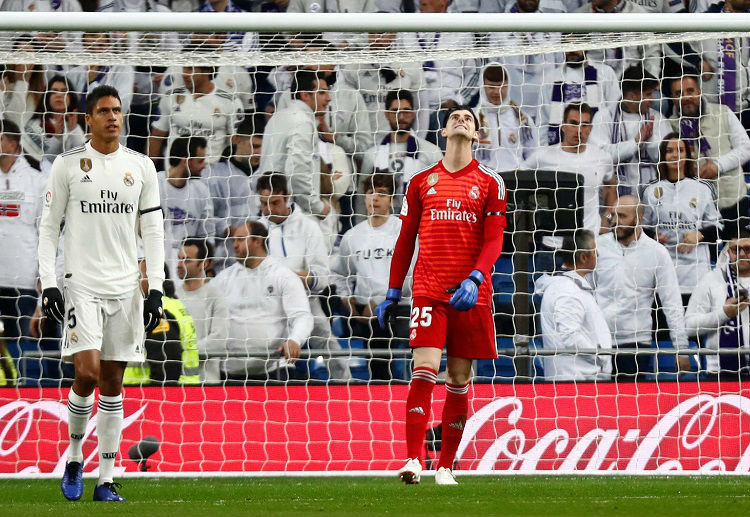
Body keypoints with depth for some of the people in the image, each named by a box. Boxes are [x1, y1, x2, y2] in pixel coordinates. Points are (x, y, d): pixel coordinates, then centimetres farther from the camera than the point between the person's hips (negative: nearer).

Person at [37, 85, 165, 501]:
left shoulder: (141, 167, 7)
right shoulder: (68, 165, 1)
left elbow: (153, 231, 9)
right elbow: (48, 228, 3)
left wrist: (156, 290, 0)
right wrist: (48, 284, -7)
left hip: (125, 288, 3)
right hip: (82, 284, -3)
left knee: (112, 384, 4)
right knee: (87, 373, -17)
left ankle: (106, 480, 7)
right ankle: (74, 455, 7)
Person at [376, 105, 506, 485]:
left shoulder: (489, 183, 7)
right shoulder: (421, 182, 11)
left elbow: (494, 240, 0)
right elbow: (405, 241, 15)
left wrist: (475, 278, -17)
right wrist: (392, 293, 12)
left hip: (470, 295, 0)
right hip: (428, 291, 0)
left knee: (458, 381, 4)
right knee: (424, 371, -15)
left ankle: (446, 466, 11)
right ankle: (413, 461, -18)